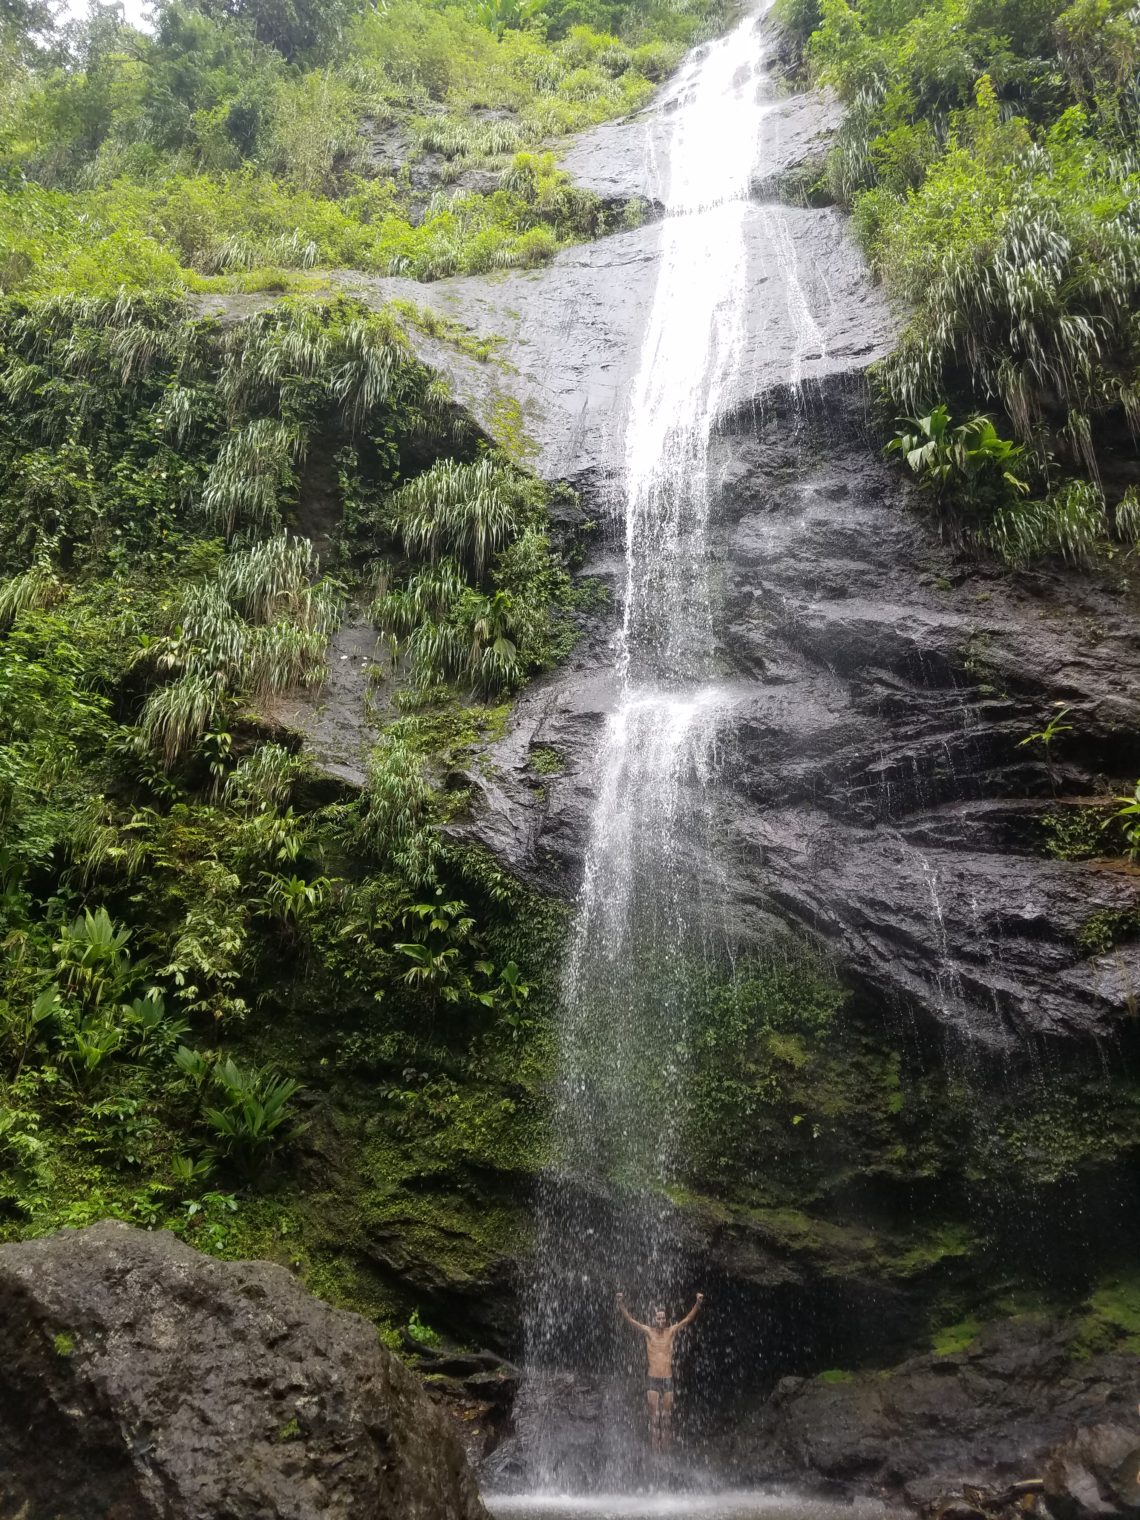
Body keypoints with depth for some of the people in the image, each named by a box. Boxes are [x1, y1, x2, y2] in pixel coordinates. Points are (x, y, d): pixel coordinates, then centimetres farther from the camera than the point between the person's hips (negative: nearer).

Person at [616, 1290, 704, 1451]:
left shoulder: (671, 1331, 0)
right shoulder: (648, 1332, -2)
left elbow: (688, 1319, -6)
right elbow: (630, 1319, -10)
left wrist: (698, 1304, -20)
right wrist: (621, 1304, -24)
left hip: (668, 1379, 2)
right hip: (652, 1379, -1)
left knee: (667, 1415, 6)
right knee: (654, 1415, -1)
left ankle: (665, 1447, 15)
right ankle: (654, 1447, 8)